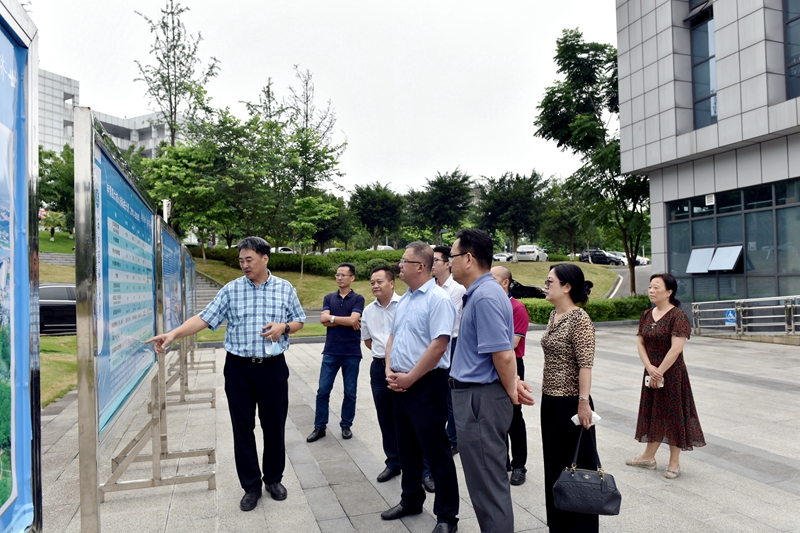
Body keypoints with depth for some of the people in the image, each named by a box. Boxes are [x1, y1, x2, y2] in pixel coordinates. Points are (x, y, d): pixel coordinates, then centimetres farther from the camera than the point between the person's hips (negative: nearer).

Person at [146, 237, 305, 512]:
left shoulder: (285, 289, 1)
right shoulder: (231, 290, -1)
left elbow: (299, 320, 8)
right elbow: (204, 318, -6)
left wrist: (284, 327, -13)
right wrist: (172, 334, -18)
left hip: (273, 366, 0)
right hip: (238, 367, 0)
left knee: (274, 425, 9)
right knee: (243, 427, 7)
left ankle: (274, 478, 30)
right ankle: (251, 486, 23)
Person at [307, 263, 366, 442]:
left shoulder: (358, 299, -1)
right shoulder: (329, 298, 7)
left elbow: (353, 320, -17)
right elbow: (323, 319, -7)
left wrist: (332, 317, -8)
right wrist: (346, 322, -13)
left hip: (351, 352, -2)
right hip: (331, 351, 2)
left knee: (350, 392, 7)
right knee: (323, 390, 3)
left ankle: (346, 425, 22)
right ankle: (320, 427, 16)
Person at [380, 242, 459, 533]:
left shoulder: (438, 299, -16)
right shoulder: (404, 299, 11)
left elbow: (438, 346, -22)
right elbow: (392, 336, 16)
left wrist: (410, 378, -17)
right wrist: (389, 371, 1)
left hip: (426, 384, -8)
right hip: (399, 384, 9)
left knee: (435, 452, 3)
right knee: (407, 447, 20)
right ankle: (411, 500, 37)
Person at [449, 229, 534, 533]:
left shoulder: (485, 297, -20)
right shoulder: (479, 293, 12)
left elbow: (503, 354, -22)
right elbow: (503, 352, 17)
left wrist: (512, 393, -9)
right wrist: (514, 381, 8)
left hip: (480, 399, -10)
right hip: (475, 396, 10)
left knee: (488, 483, 2)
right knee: (487, 479, 21)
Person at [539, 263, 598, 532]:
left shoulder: (579, 319, -16)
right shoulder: (554, 315, 9)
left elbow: (585, 364, -20)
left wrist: (583, 402, -24)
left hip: (570, 403, -9)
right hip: (550, 401, 9)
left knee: (576, 467, 5)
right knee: (554, 464, 18)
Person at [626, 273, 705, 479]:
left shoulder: (678, 316, -15)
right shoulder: (646, 315, 6)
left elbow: (676, 348, -21)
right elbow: (641, 343, 4)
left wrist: (659, 372, -17)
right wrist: (649, 368, -10)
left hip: (672, 374, -6)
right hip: (651, 372, 7)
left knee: (673, 414, 5)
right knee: (652, 412, 15)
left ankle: (674, 462, 19)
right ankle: (648, 456, 28)